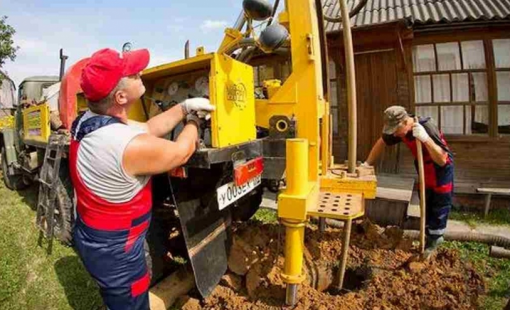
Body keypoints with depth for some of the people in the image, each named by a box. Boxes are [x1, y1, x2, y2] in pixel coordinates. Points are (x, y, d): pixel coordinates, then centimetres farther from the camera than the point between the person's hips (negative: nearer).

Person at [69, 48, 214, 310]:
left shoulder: (86, 121, -6)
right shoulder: (131, 146, -35)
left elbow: (149, 128, 4)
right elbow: (181, 152, -16)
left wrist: (184, 107, 1)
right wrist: (193, 120, 1)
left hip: (89, 235, 8)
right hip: (114, 250, -8)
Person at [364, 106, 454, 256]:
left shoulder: (427, 128, -36)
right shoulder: (400, 128, -17)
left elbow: (442, 160, -37)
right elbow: (381, 142, 0)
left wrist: (425, 138, -48)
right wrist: (367, 163, 0)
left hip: (441, 170, -6)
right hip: (424, 169, 6)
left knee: (440, 206, 4)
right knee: (426, 204, 14)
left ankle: (435, 238, 21)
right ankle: (430, 236, 30)